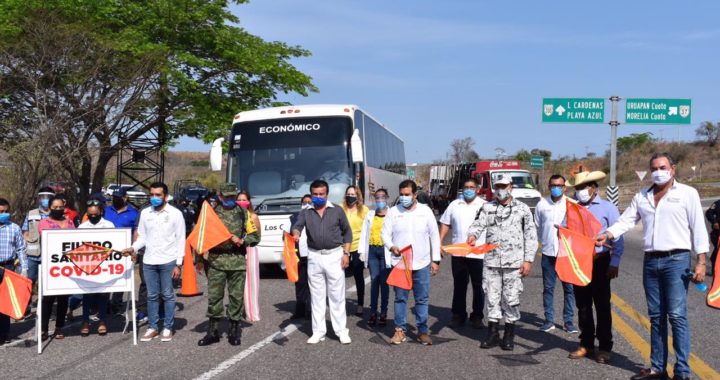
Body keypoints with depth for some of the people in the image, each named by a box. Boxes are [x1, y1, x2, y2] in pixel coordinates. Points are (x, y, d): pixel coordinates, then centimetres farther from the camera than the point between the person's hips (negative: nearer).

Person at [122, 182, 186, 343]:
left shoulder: (175, 213, -3)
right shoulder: (145, 213, 8)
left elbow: (180, 240, -3)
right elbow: (142, 237, 12)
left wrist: (178, 264, -8)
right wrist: (133, 248, -8)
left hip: (168, 261, -3)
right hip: (149, 262, 3)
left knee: (167, 295, 4)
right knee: (152, 296, 10)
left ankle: (167, 328, 13)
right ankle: (152, 327, 19)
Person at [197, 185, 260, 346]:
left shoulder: (243, 213, 7)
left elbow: (255, 236, 7)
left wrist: (241, 240, -9)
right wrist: (201, 256, 0)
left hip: (237, 261, 0)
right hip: (216, 260, 0)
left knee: (236, 296, 4)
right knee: (214, 295, 2)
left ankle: (234, 331, 15)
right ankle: (212, 331, 12)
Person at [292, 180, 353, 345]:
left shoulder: (337, 211, 3)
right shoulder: (306, 213, 6)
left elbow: (347, 232, 8)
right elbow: (296, 226, -11)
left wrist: (346, 253, -2)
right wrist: (296, 234, -35)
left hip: (334, 255, -2)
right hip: (314, 257, 2)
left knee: (337, 295, 2)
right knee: (317, 296, 7)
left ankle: (342, 331, 9)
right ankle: (318, 332, 14)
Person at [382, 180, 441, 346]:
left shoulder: (425, 211, 1)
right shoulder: (393, 212, 1)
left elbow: (434, 236, 5)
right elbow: (385, 234, 2)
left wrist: (436, 260, 4)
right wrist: (392, 246, -19)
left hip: (422, 264, 0)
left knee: (422, 299, 6)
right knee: (400, 298, 6)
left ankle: (423, 331, 16)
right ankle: (400, 330, 16)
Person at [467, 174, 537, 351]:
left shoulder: (522, 209, 5)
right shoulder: (487, 207, 10)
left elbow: (530, 236, 4)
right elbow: (479, 224, -4)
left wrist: (528, 260, -3)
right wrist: (473, 234, -27)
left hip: (514, 263, -2)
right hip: (491, 261, 2)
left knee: (511, 298, 1)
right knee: (492, 297, 6)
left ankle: (509, 336, 13)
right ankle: (492, 334, 16)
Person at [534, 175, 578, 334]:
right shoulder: (542, 204, 4)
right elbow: (537, 226, 14)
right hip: (548, 253, 2)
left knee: (569, 288, 3)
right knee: (548, 288, 6)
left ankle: (568, 320, 12)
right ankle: (549, 320, 15)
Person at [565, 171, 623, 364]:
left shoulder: (607, 208, -2)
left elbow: (618, 239, -5)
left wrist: (614, 263, -10)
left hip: (599, 262, -4)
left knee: (602, 306, 2)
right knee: (583, 306, 10)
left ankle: (604, 348, 10)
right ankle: (586, 344, 21)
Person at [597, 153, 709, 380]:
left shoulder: (687, 193, 1)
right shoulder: (642, 197, 13)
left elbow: (698, 228, -2)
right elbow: (625, 221, 9)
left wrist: (701, 262, -9)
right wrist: (608, 235, -10)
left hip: (676, 260, -5)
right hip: (651, 261, 5)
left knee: (677, 315, -8)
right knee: (656, 316, 10)